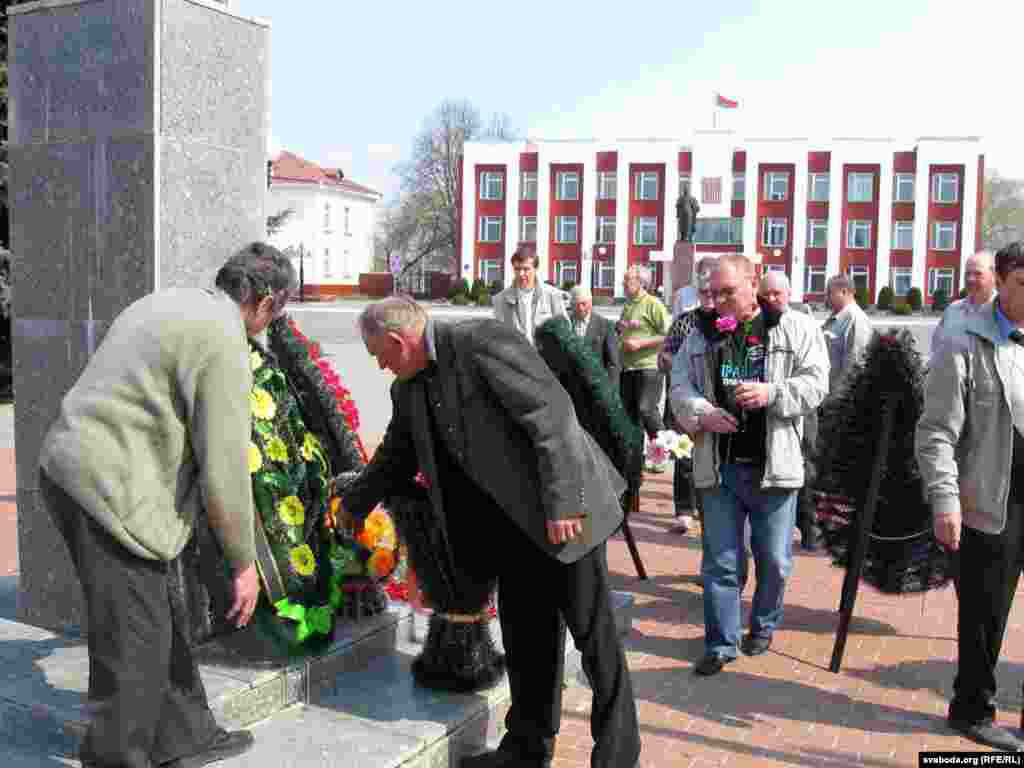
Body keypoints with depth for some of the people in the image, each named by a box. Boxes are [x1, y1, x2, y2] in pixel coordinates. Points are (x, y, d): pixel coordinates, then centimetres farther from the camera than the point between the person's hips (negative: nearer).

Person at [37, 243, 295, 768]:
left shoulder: (166, 304, 15)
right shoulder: (224, 341, -14)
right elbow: (224, 466, -15)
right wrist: (244, 562, -5)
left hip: (69, 468, 10)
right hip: (109, 488, -10)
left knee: (153, 620, 19)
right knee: (134, 646, 2)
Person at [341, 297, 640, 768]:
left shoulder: (484, 341, -17)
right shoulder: (407, 390, 8)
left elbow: (552, 414, -21)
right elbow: (395, 458, 25)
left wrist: (562, 502, -23)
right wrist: (350, 508, 33)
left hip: (564, 508, -7)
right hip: (512, 524, 8)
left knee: (594, 632, 2)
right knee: (524, 636, 14)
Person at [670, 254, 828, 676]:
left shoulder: (793, 330, -1)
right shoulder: (701, 335, 7)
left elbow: (815, 382, -6)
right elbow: (679, 386, 5)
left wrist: (771, 392, -22)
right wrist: (701, 414, -15)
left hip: (772, 466, -2)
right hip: (717, 466, 2)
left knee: (774, 559, 12)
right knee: (720, 561, 7)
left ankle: (763, 626, 36)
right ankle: (720, 643, 18)